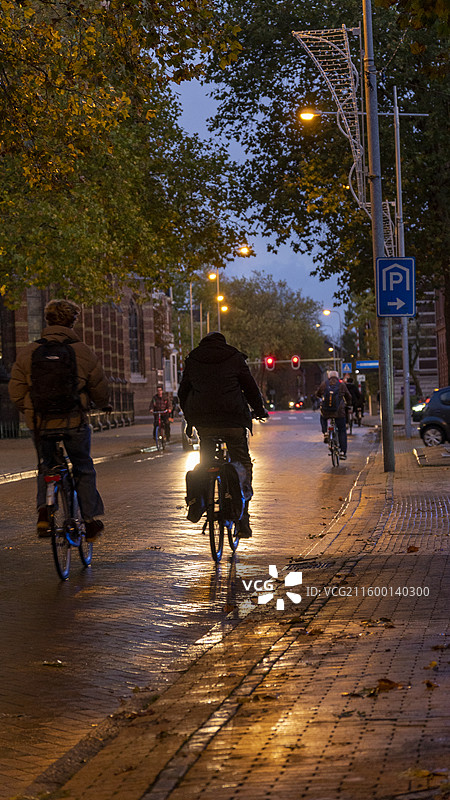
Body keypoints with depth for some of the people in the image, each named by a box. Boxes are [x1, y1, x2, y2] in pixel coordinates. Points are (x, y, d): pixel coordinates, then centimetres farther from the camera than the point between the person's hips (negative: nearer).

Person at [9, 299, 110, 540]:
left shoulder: (27, 353, 0)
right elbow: (100, 391, 3)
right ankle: (90, 521, 15)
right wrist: (103, 405, 25)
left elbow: (16, 394, 2)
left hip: (40, 422, 2)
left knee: (46, 468, 20)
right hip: (74, 421, -2)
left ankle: (44, 510, -2)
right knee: (84, 469, 15)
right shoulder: (83, 352, -4)